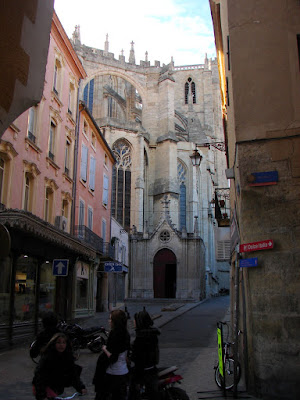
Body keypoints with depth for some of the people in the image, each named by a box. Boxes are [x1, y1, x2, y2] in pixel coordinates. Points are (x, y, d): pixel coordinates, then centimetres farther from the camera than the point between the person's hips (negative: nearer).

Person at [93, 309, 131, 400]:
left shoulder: (115, 334, -21)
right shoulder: (126, 334, 4)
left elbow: (112, 358, -23)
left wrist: (105, 349, -8)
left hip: (113, 374, -8)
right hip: (123, 373, 8)